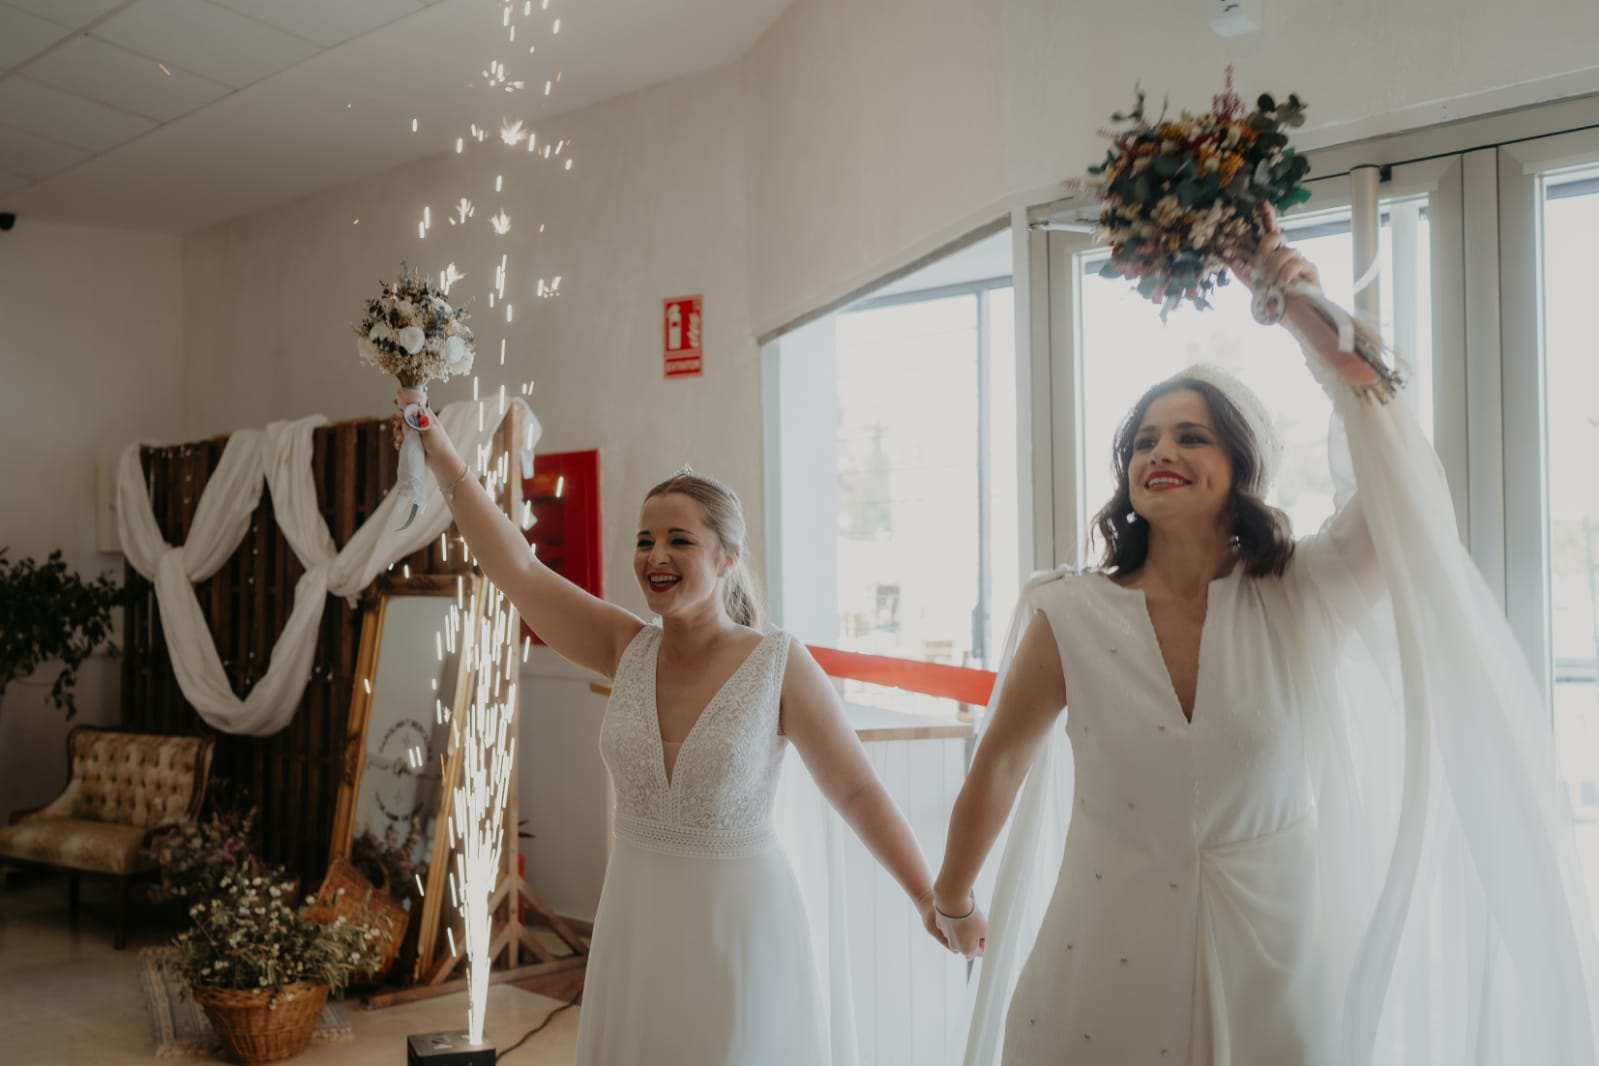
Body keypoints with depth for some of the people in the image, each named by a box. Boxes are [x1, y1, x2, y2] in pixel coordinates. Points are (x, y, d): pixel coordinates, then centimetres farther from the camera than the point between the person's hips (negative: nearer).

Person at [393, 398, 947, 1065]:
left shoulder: (779, 665, -13)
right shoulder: (629, 651, -3)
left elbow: (856, 790, -8)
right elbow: (516, 568, -9)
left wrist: (930, 899, -10)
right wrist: (440, 454, -14)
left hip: (741, 921, -4)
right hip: (636, 917, 4)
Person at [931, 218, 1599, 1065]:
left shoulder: (1302, 598, -7)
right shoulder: (1070, 617, -10)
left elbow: (1406, 486, -23)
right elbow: (996, 771, 2)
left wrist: (1306, 317, -27)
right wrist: (952, 902, 14)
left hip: (1275, 965, 1)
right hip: (1107, 960, 0)